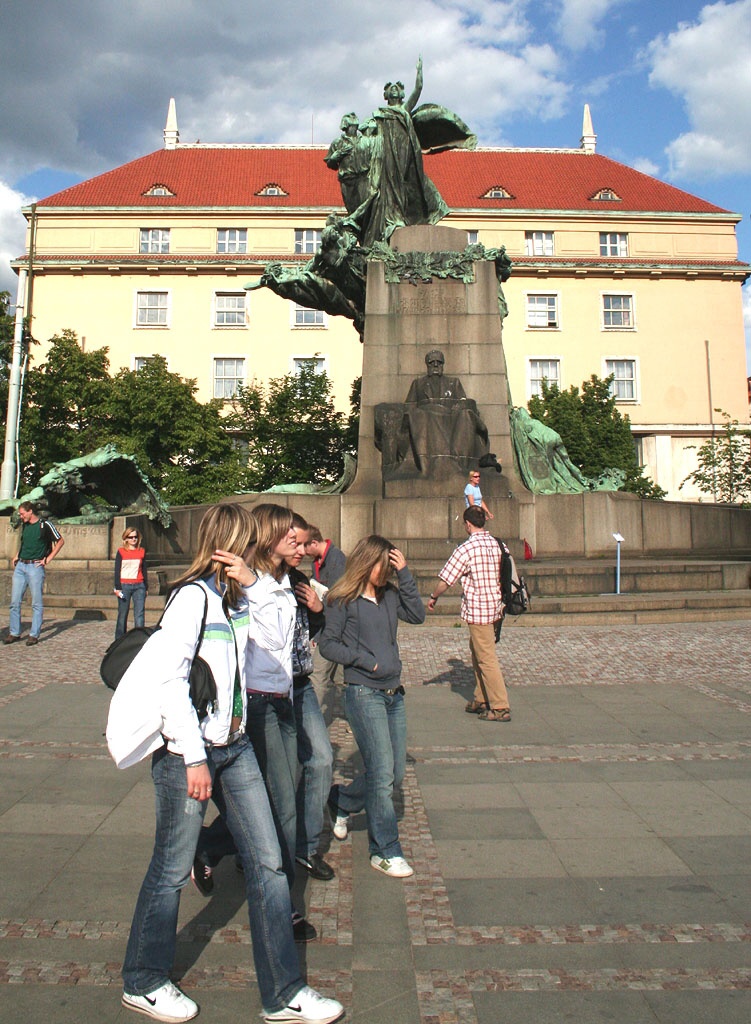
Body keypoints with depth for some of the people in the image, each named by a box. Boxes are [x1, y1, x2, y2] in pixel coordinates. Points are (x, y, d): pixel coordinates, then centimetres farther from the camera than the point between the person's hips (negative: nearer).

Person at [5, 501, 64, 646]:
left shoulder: (45, 525, -5)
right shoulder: (24, 526, 14)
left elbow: (60, 541, -4)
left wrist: (47, 559, -7)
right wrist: (17, 557, 14)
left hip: (35, 567, -7)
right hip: (20, 566, 7)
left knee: (36, 603, -1)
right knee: (14, 602, 6)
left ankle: (34, 635, 4)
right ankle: (14, 633, 14)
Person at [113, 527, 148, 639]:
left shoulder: (142, 552, 10)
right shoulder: (121, 552, 3)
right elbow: (117, 570, 3)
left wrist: (146, 587, 12)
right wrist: (117, 587, -4)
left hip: (139, 586, 2)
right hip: (124, 586, -1)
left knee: (139, 614, -5)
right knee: (122, 614, 5)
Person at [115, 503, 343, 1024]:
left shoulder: (236, 597, 9)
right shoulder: (194, 595, -15)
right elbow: (168, 679, -19)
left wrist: (252, 582, -1)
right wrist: (194, 757, -18)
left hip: (234, 746, 8)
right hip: (187, 751, -8)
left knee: (267, 862, 8)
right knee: (172, 869, 10)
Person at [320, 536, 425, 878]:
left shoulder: (389, 595, 9)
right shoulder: (342, 600, -7)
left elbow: (417, 614, -2)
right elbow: (328, 644, -7)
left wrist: (405, 574, -5)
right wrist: (368, 661, -12)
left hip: (394, 694, 7)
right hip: (363, 693, -7)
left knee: (395, 773, 14)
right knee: (382, 773, -6)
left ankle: (340, 801, 37)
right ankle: (385, 851, 11)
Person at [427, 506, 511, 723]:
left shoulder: (467, 548, -16)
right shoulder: (496, 544, 6)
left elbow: (446, 579, -10)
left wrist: (433, 597, 7)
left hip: (478, 610, -8)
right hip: (494, 606, 8)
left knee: (486, 659, -2)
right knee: (477, 652, 20)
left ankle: (500, 708, 2)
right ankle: (481, 699, 28)